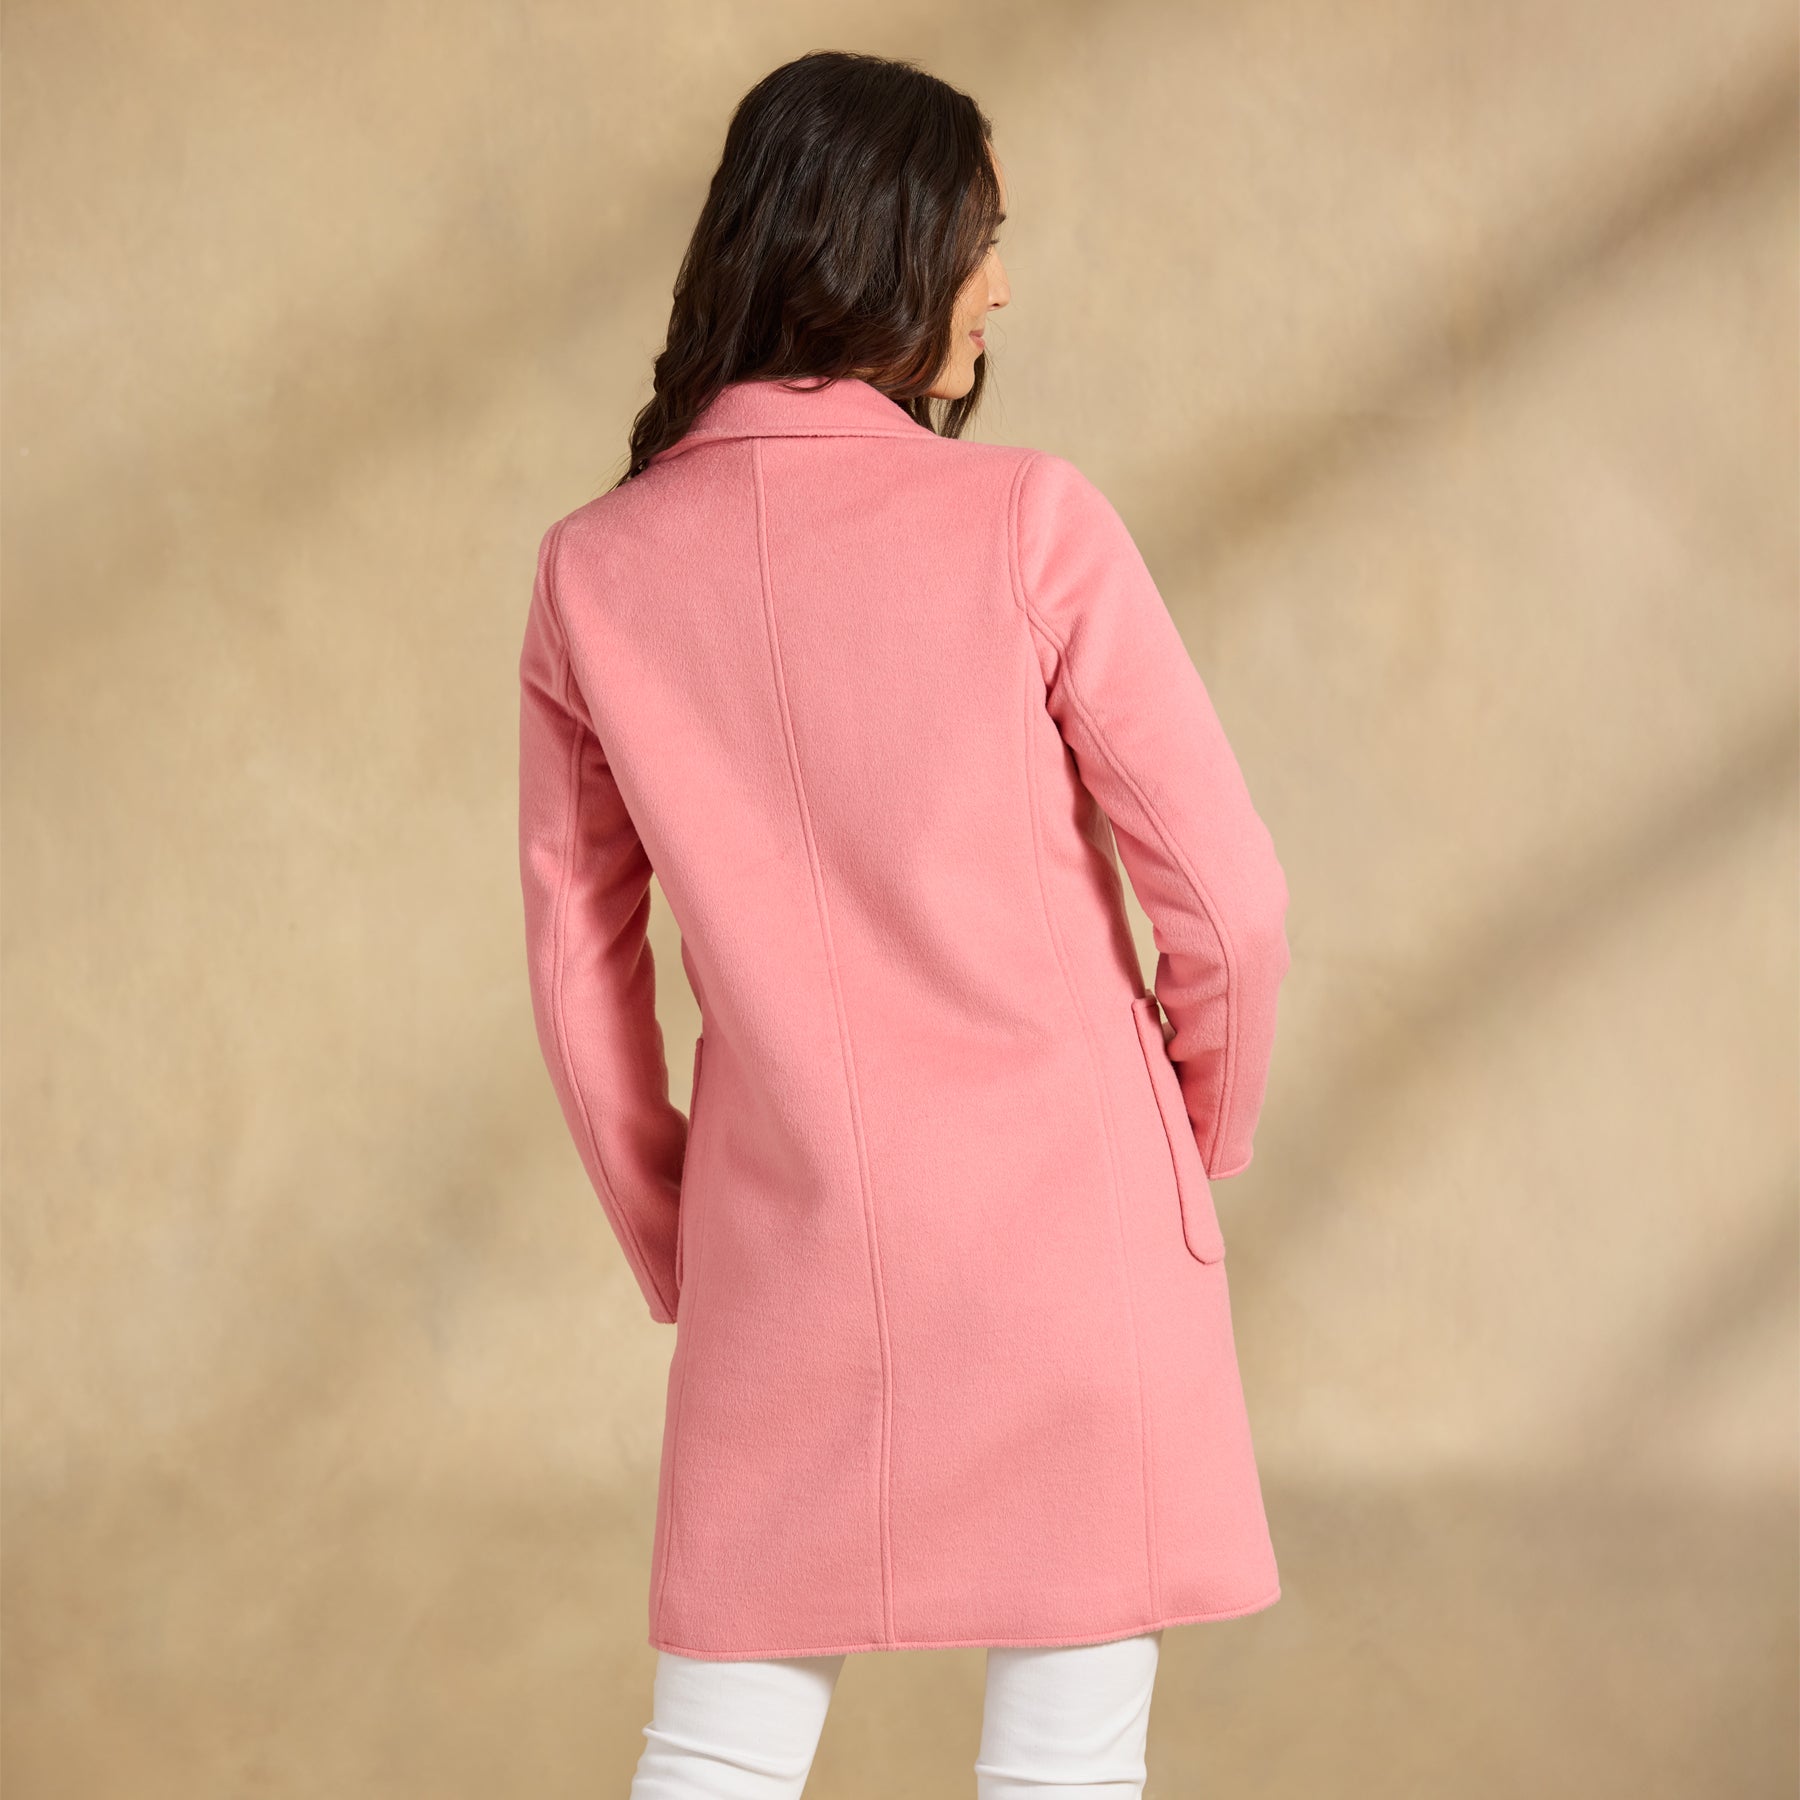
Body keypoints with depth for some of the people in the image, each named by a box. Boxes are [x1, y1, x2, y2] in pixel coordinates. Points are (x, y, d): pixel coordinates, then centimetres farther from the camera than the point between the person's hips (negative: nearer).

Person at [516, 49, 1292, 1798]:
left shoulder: (591, 571, 0)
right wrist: (1200, 1139, 12)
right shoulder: (1029, 522, -10)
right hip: (1068, 1227, -3)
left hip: (785, 1258, 3)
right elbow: (1228, 898, -7)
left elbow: (579, 973, 6)